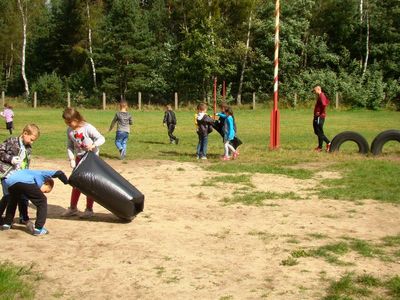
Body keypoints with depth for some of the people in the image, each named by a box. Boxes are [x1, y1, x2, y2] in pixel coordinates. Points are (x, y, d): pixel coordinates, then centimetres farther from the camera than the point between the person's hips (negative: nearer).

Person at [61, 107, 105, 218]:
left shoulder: (88, 128, -20)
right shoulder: (69, 130, -4)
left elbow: (101, 138, -18)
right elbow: (69, 146, 3)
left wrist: (93, 145, -36)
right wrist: (71, 159, -9)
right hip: (79, 158, 5)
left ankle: (89, 209, 9)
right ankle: (73, 208, 21)